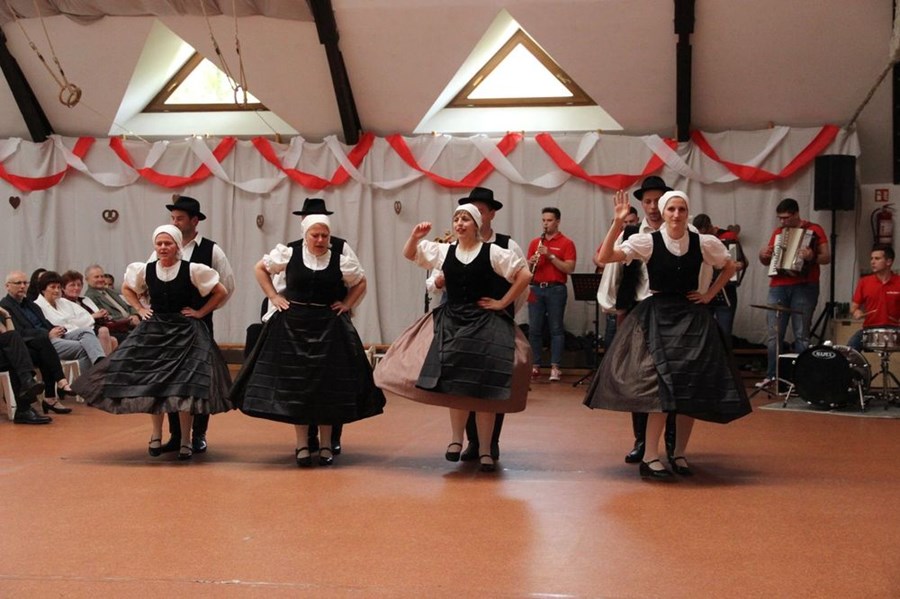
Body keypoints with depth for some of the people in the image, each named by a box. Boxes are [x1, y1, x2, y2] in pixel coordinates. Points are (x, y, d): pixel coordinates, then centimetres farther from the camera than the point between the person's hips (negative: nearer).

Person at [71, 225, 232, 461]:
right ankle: (156, 435, 21)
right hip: (153, 330, 3)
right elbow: (126, 288, 21)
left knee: (184, 386, -6)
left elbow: (221, 292, -1)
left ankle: (186, 441, 6)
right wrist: (140, 309, 8)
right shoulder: (145, 270, 1)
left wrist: (200, 312, -5)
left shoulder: (192, 270, -9)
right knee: (152, 384, 5)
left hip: (185, 332, -3)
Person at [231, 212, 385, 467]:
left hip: (329, 328, 0)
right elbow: (260, 268, 12)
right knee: (294, 383, 2)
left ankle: (326, 444, 13)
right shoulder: (288, 254, -1)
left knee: (328, 385, 1)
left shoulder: (341, 262, 0)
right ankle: (302, 444, 10)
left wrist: (346, 304, 4)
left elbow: (361, 283, 17)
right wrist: (273, 296, 4)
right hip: (293, 325, 0)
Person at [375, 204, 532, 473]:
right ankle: (456, 440, 22)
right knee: (455, 386, 5)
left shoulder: (493, 252, -5)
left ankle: (485, 451, 6)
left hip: (484, 324, -3)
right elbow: (409, 254, 15)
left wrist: (503, 303, -6)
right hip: (451, 322, 3)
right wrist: (415, 236, -5)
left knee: (483, 388, -2)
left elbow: (523, 275, -5)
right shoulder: (444, 251, 6)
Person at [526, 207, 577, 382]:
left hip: (556, 289, -4)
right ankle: (535, 366, 8)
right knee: (534, 328, 2)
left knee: (556, 329, -2)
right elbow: (527, 268, 15)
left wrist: (550, 255, -16)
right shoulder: (535, 242, 13)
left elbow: (569, 268, -9)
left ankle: (555, 367, -1)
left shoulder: (566, 243, 0)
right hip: (536, 288, 4)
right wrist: (531, 262, -8)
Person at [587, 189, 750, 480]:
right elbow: (605, 257, -16)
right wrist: (618, 222, -24)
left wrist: (710, 293, 6)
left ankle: (680, 454, 15)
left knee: (694, 387, 2)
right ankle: (650, 458, -8)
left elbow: (729, 266, 17)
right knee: (662, 385, -13)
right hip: (657, 317, -3)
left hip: (692, 317, 3)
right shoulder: (648, 241, -7)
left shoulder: (704, 243, -1)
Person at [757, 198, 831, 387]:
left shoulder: (814, 230, 3)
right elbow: (768, 261, 23)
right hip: (778, 287, 4)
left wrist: (812, 257, -24)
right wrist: (763, 255, 1)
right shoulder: (778, 232, 17)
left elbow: (827, 257, -4)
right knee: (773, 334, -1)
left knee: (801, 334, -3)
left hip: (804, 287, -4)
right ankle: (772, 375, 4)